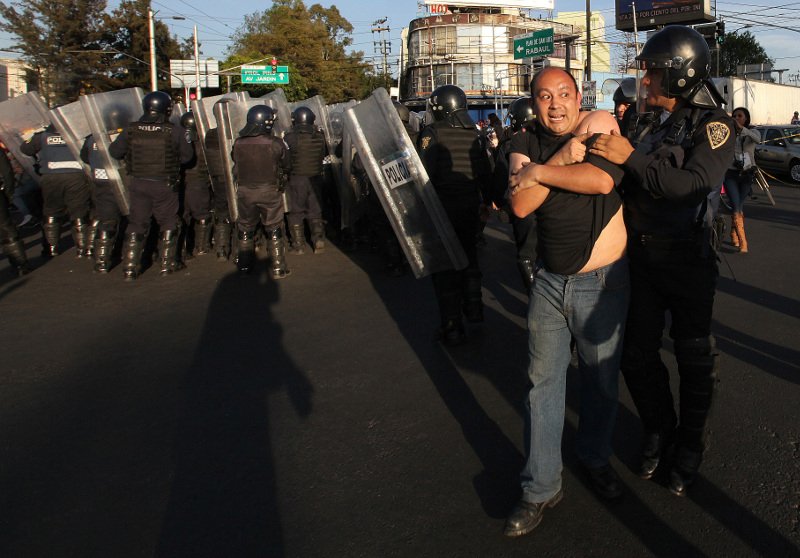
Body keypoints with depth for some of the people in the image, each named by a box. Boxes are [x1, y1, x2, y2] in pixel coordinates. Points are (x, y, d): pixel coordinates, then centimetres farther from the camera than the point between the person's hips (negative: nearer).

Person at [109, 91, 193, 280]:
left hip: (138, 184, 3)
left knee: (136, 224, 12)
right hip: (165, 186, -2)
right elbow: (187, 156, -3)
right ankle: (167, 264, 21)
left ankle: (130, 267, 13)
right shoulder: (174, 131, -13)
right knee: (168, 224, 15)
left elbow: (114, 151, 4)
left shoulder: (131, 130, -5)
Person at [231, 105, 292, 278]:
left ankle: (244, 265, 27)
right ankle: (278, 268, 12)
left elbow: (236, 167, 6)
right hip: (270, 191, -2)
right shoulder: (275, 143, -15)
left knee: (245, 228, 17)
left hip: (245, 192, 2)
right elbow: (287, 166, -2)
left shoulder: (238, 143, -8)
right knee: (274, 231, 9)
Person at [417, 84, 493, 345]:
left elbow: (423, 173, -18)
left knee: (445, 265, 2)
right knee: (469, 256, 22)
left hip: (442, 206, -5)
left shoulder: (432, 133, -13)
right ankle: (473, 307, 36)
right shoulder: (474, 133, 2)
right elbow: (485, 172, 7)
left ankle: (452, 327, 5)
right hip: (470, 206, 5)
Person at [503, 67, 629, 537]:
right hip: (550, 281, 3)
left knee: (601, 381, 13)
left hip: (603, 282, -2)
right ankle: (542, 487, 18)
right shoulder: (526, 144, 2)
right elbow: (521, 204, -13)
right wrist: (562, 159, -21)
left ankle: (596, 458, 38)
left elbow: (602, 180, -29)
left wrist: (540, 171, -20)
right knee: (543, 382, 6)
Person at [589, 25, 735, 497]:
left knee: (695, 359, 9)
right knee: (637, 354, 11)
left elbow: (694, 183, -26)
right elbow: (621, 179, 9)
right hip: (641, 257, 5)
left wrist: (632, 157, -26)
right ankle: (659, 430, 33)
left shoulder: (713, 124, -10)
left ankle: (690, 444, 28)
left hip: (688, 262, -5)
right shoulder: (644, 122, 8)